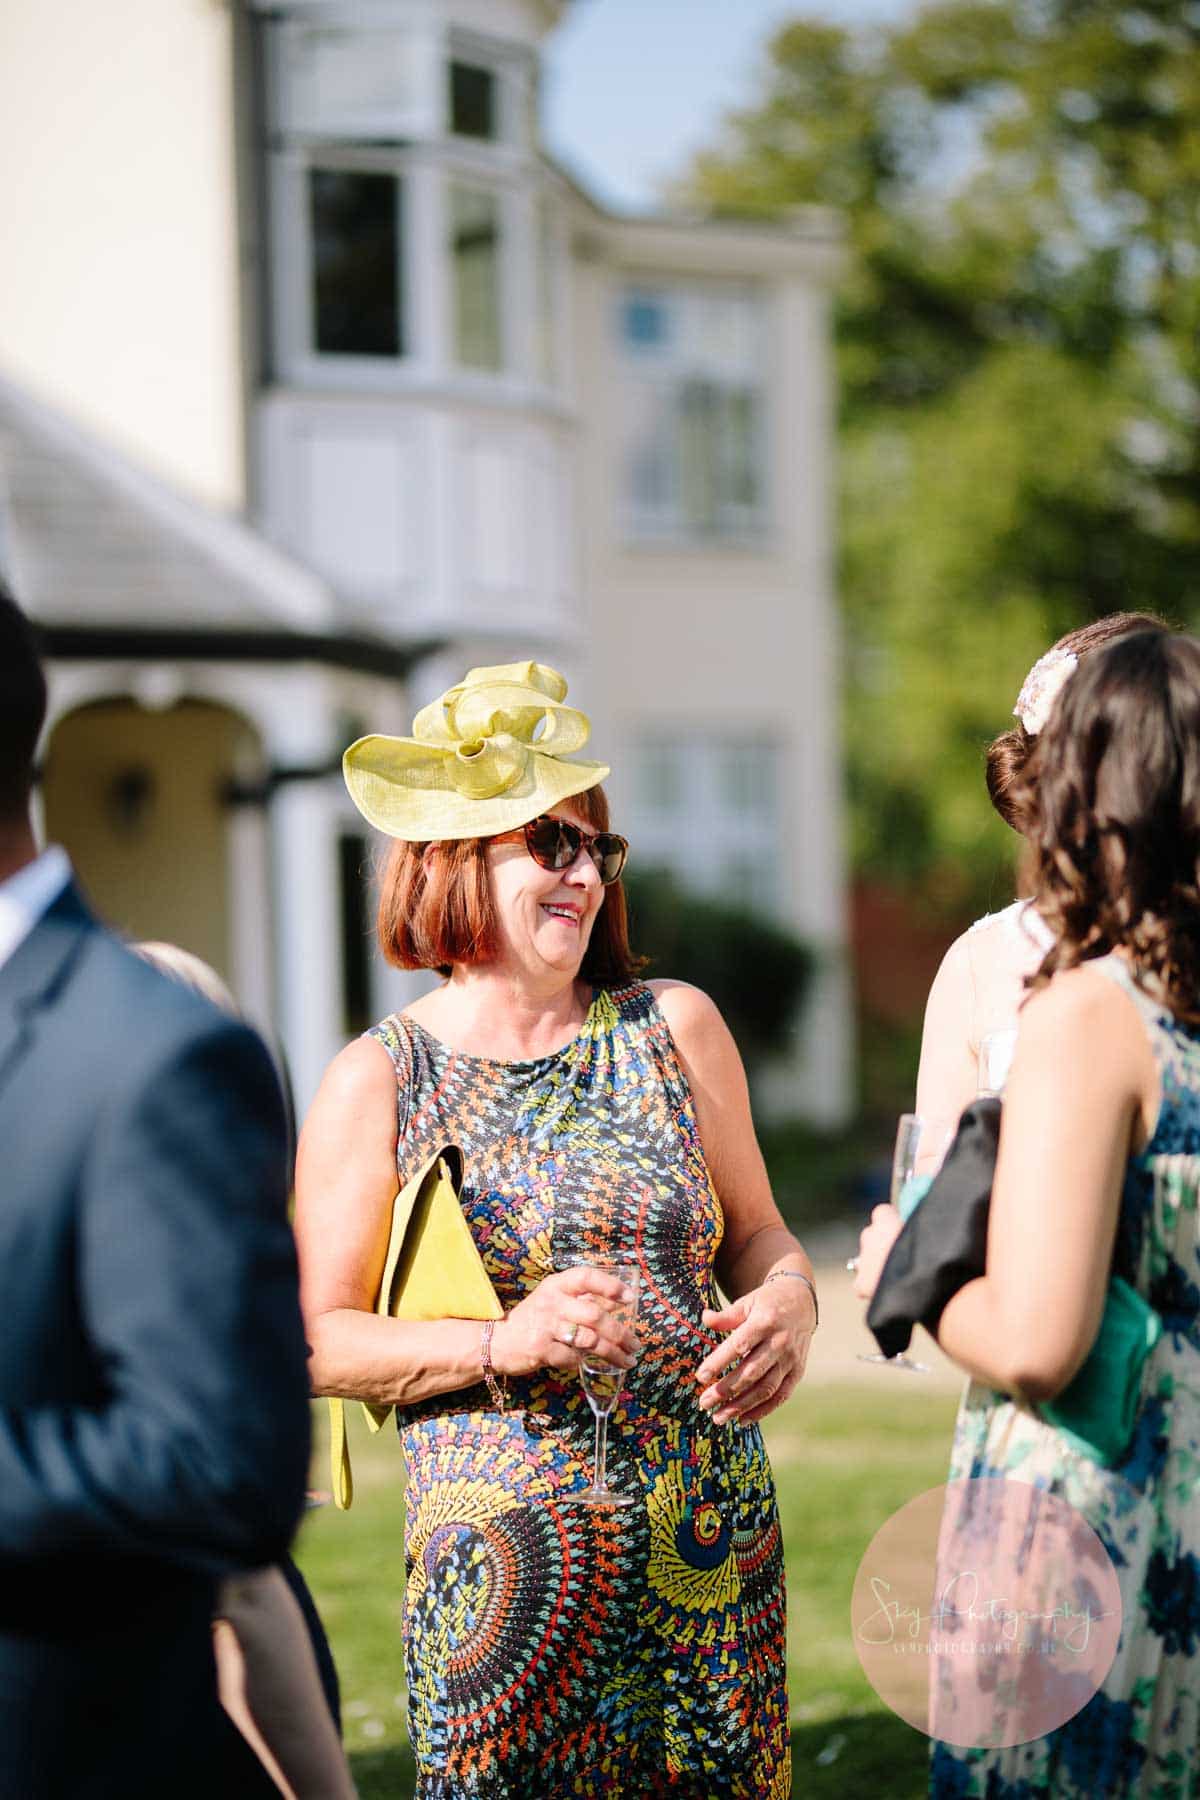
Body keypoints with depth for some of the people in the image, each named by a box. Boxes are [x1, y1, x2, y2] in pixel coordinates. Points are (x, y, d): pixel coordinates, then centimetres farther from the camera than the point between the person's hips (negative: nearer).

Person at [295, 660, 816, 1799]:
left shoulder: (675, 1029, 8)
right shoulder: (379, 1082, 1)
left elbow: (756, 1234, 15)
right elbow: (318, 1338, -2)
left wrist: (788, 1303, -8)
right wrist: (506, 1343, -15)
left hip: (709, 1534, 3)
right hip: (505, 1554, -2)